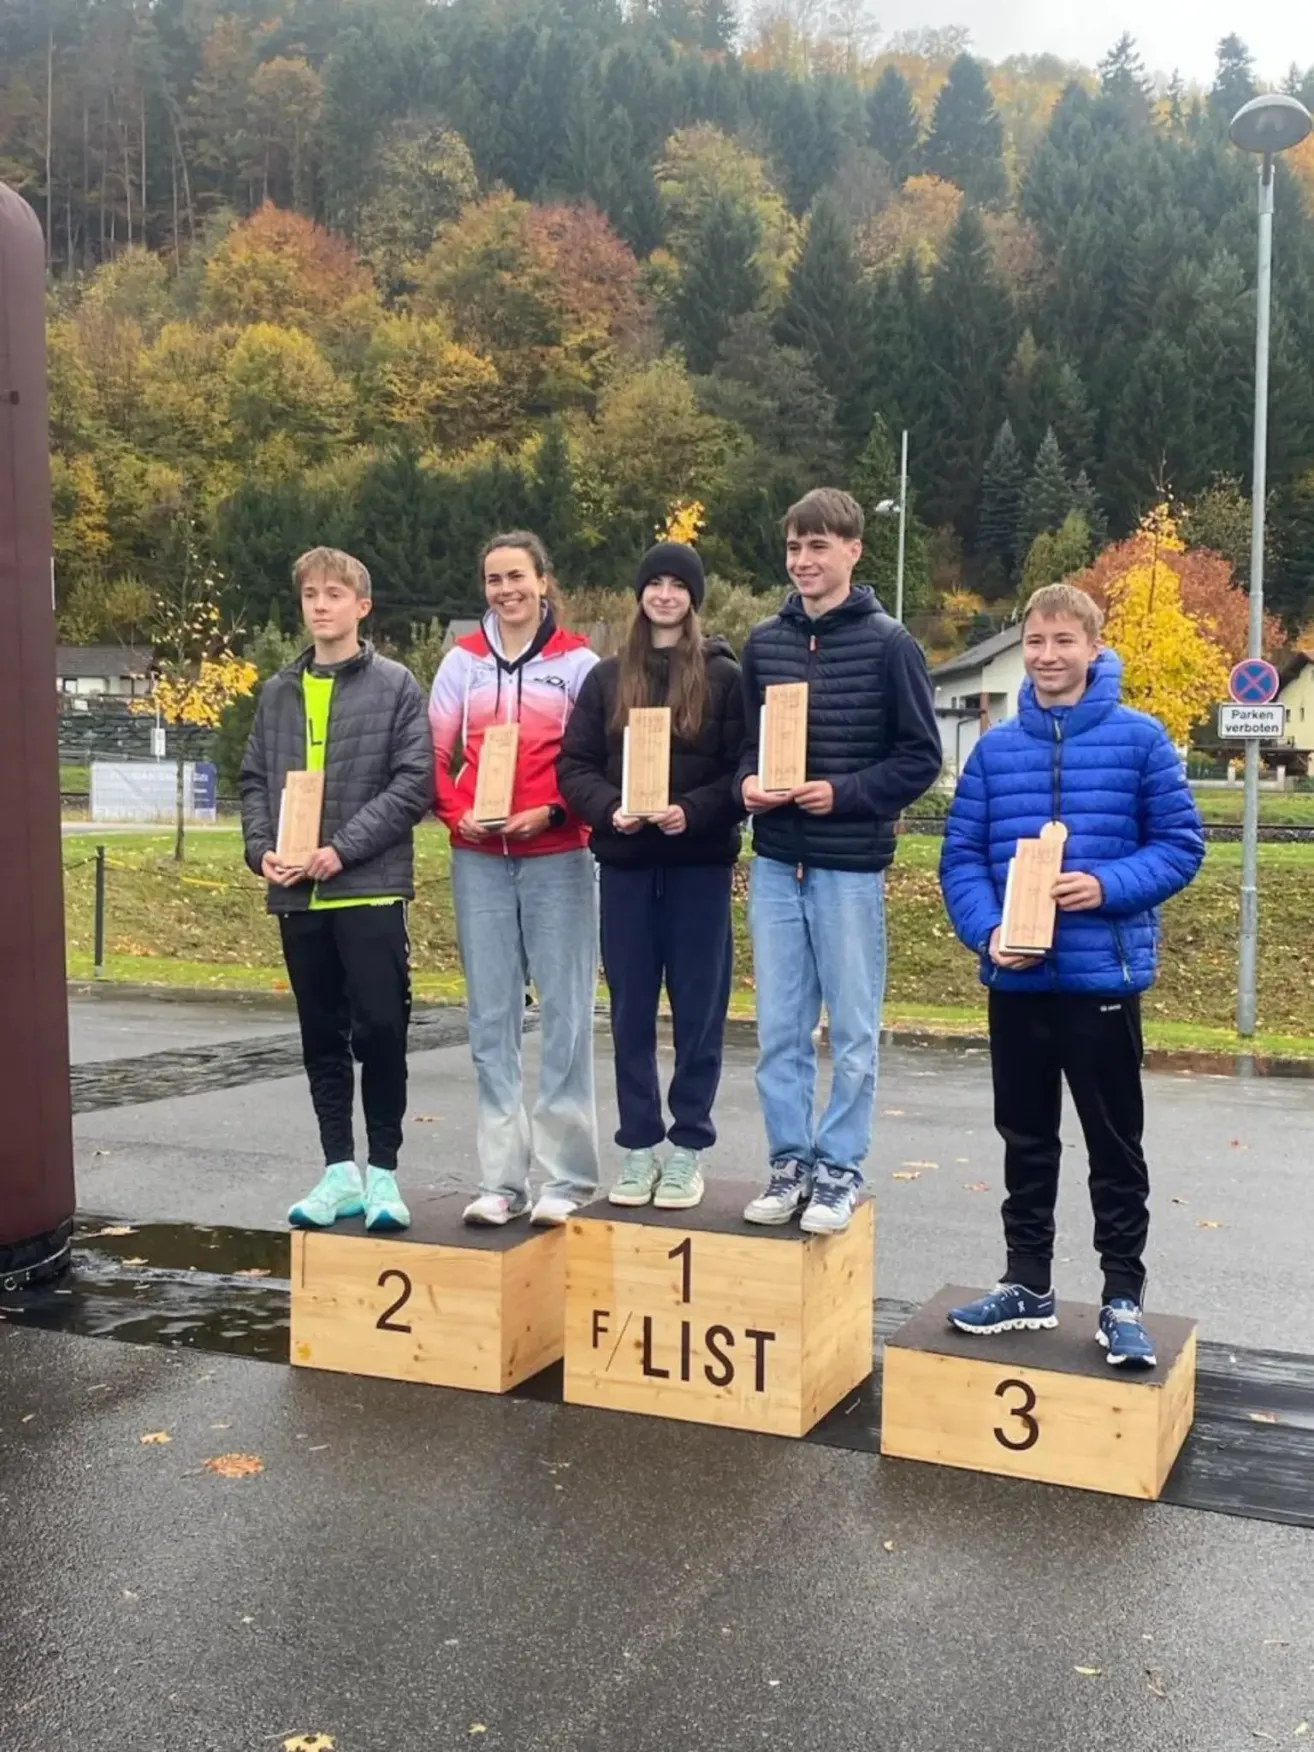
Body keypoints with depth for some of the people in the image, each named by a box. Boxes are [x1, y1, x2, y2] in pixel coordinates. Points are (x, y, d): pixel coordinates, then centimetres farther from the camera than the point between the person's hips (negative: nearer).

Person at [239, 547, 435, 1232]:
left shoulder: (395, 686, 0)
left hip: (370, 887, -4)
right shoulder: (278, 693, 14)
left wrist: (343, 848, -15)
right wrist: (261, 848, -3)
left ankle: (382, 1171, 8)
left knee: (380, 1027, -5)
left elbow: (414, 783, -7)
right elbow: (254, 781, 15)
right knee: (322, 1036, 10)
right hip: (296, 893, 5)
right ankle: (340, 1170, 19)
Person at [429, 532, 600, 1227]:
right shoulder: (463, 661, 10)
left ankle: (566, 1177, 8)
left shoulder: (576, 661, 3)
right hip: (479, 858, 3)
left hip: (557, 856, -3)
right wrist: (456, 813, -8)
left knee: (564, 1013, 0)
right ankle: (500, 1179, 12)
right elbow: (433, 754, 8)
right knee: (491, 1018, 5)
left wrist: (552, 812, -13)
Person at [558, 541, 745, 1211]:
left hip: (699, 863, -2)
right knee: (630, 1009, 7)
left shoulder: (725, 676, 1)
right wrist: (607, 809, -13)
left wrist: (693, 811, -19)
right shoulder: (606, 677, 9)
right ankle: (639, 1145, 19)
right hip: (624, 863, 3)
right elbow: (573, 763, 5)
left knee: (698, 1006, 4)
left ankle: (687, 1146, 15)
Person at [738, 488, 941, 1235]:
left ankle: (840, 1169, 16)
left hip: (851, 867, -4)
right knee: (780, 1031, 8)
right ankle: (790, 1163, 20)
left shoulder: (888, 644, -5)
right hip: (776, 864, 4)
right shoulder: (764, 642, 8)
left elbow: (922, 757, -5)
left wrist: (843, 793, -16)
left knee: (852, 1032, 5)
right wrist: (748, 782, -5)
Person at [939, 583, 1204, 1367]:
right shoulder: (995, 748, 5)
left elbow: (1181, 844, -4)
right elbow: (961, 855, 4)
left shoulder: (1139, 738, -4)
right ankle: (1028, 1284, 28)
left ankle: (1124, 1298, 19)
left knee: (1115, 1145, 7)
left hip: (1104, 976, -3)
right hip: (1017, 979, 3)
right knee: (1026, 1140, 15)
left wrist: (1108, 886, -19)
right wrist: (987, 929, -12)